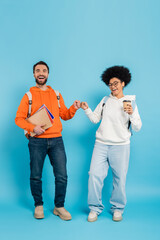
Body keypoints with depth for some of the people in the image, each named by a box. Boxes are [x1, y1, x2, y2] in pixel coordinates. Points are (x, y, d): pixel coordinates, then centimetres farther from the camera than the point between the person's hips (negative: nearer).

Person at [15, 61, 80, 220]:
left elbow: (65, 115, 16)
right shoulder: (29, 95, 4)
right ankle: (38, 205, 24)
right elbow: (19, 119, 1)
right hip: (37, 141, -2)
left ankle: (59, 207, 15)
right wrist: (33, 127, -15)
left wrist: (73, 109, -4)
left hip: (56, 141, 2)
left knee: (62, 176, 0)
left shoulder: (56, 94, 13)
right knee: (35, 176, 4)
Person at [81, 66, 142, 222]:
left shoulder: (131, 102, 5)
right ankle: (95, 208, 11)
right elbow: (95, 119, 10)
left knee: (119, 179, 3)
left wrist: (131, 114, -16)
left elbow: (137, 128, 1)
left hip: (120, 146, -2)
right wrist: (86, 109, -5)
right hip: (101, 144, 2)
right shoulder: (105, 100, 12)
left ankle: (117, 208, 23)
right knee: (94, 175, -6)